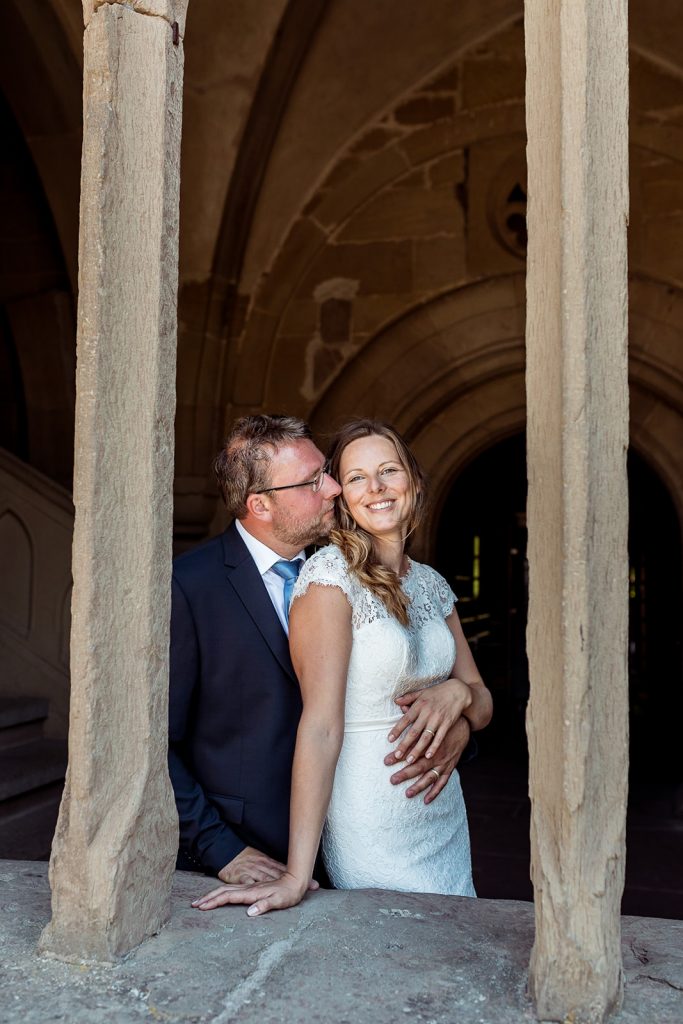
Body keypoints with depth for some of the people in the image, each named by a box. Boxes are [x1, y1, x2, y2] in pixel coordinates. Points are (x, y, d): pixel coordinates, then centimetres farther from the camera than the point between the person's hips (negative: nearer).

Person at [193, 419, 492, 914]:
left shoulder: (432, 584, 6)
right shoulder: (331, 573, -15)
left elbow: (483, 706, 10)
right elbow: (321, 724, -22)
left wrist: (457, 693, -14)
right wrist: (296, 876, -26)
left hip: (446, 820, 7)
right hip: (372, 831, -7)